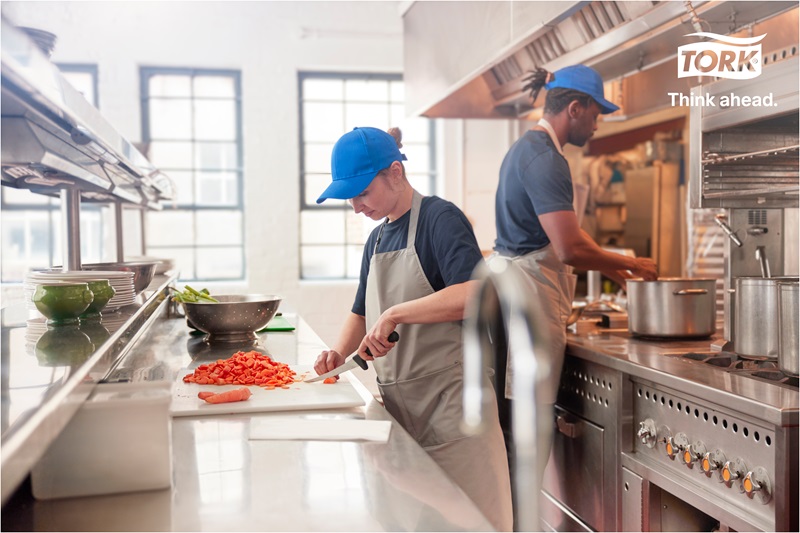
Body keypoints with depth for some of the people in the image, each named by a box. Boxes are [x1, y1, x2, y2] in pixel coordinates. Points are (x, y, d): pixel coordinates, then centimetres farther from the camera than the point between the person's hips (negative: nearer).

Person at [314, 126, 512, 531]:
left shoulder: (439, 218, -10)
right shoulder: (377, 239, 14)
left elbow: (474, 294, -26)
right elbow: (362, 312, 23)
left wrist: (396, 313, -24)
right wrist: (340, 353, 5)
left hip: (447, 401, -8)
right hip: (397, 402, 8)